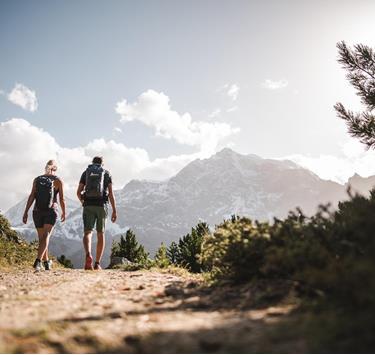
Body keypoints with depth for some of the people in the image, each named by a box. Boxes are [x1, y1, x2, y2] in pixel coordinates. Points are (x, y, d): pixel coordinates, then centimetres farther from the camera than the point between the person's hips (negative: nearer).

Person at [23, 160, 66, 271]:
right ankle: (38, 261, -30)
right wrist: (64, 212, 13)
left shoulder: (37, 179, 7)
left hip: (37, 211, 3)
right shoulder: (58, 181, 0)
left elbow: (31, 196, -5)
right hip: (51, 211, -3)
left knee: (42, 238, 15)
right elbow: (61, 200, -1)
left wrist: (26, 212, -7)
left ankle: (46, 262, 28)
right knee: (46, 237, -10)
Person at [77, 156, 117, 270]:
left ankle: (88, 256, -33)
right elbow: (111, 193, -1)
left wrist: (83, 202, 30)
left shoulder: (85, 172, 14)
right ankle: (97, 264, 9)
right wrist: (114, 211, -2)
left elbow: (78, 192, 9)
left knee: (87, 233, -3)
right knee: (100, 235, 11)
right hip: (102, 206, 0)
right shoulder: (106, 173, 10)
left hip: (88, 206, 0)